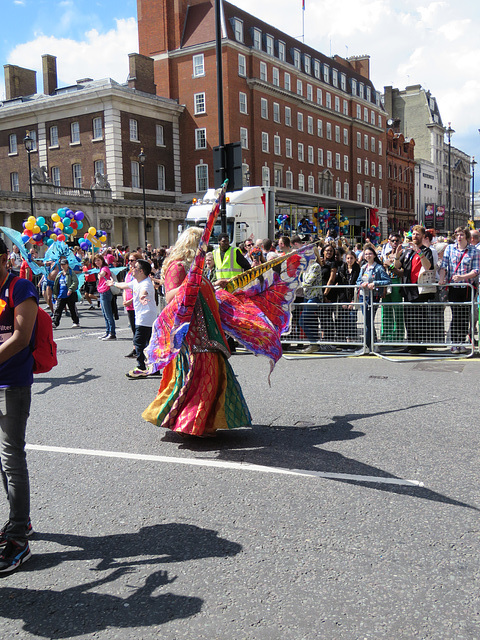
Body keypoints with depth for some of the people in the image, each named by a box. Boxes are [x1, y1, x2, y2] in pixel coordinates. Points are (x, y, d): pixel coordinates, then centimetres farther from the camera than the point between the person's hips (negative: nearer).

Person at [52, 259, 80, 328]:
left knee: (72, 309, 5)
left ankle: (76, 322, 16)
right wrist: (55, 294, 15)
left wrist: (71, 289, -26)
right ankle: (55, 322, -5)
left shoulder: (71, 273, -4)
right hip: (61, 296, 5)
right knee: (58, 309, -3)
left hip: (70, 295, -5)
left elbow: (75, 282, -15)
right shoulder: (59, 274, 13)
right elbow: (56, 285, 19)